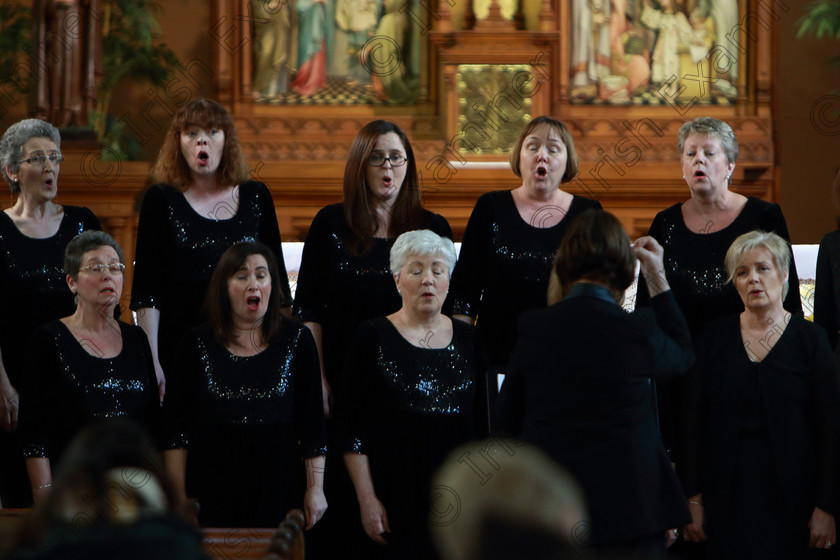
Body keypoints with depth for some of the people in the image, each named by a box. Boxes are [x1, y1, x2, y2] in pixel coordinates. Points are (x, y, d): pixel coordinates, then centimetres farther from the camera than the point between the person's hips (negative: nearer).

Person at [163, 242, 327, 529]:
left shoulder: (297, 340, 5)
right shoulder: (197, 344, 4)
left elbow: (312, 427, 5)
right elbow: (176, 430, 4)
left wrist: (315, 489, 0)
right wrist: (179, 497, -1)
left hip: (278, 490, 0)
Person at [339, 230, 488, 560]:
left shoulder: (467, 340, 10)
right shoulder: (374, 338, 0)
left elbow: (480, 428, 14)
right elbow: (353, 429, -4)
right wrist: (366, 499, -11)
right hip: (394, 493, -3)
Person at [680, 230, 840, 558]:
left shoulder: (810, 340, 0)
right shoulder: (715, 338, 5)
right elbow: (693, 422, 6)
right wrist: (693, 498, 0)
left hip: (790, 500, -1)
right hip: (726, 499, 2)